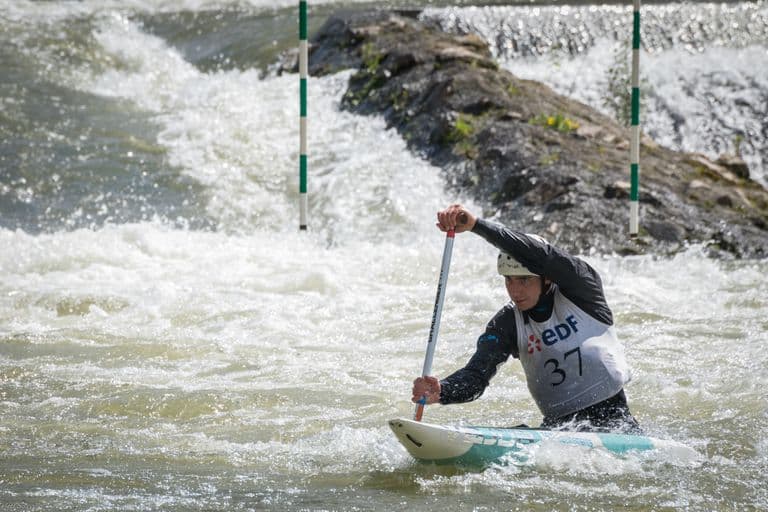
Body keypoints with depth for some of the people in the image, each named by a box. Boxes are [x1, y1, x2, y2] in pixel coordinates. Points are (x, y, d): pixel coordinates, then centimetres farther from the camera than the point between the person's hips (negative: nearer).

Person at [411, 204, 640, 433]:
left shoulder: (581, 290, -6)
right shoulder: (507, 324, 4)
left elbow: (539, 255, -23)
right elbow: (476, 374, -8)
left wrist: (476, 224, -33)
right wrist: (440, 392, -31)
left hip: (614, 422, -3)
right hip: (557, 426, 3)